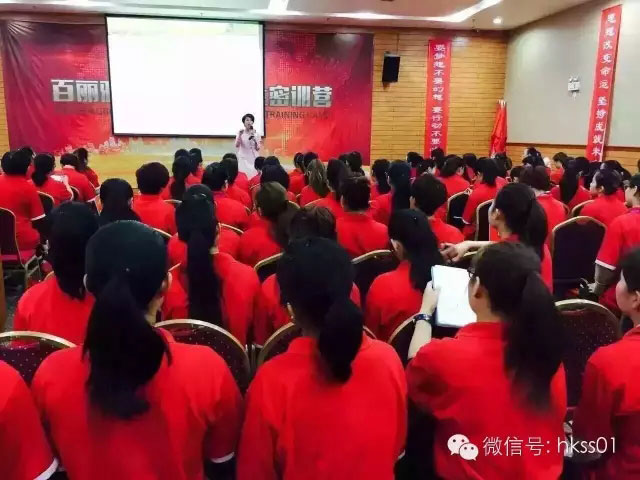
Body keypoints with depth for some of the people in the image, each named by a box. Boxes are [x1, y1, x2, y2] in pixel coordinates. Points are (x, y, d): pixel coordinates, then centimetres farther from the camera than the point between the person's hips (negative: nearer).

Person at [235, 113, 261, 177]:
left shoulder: (256, 134, 3)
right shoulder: (240, 133, 1)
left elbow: (258, 149, -2)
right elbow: (237, 145, -10)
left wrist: (254, 138, -17)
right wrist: (240, 135, -24)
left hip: (253, 159, 1)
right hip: (243, 159, -1)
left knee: (253, 175, -7)